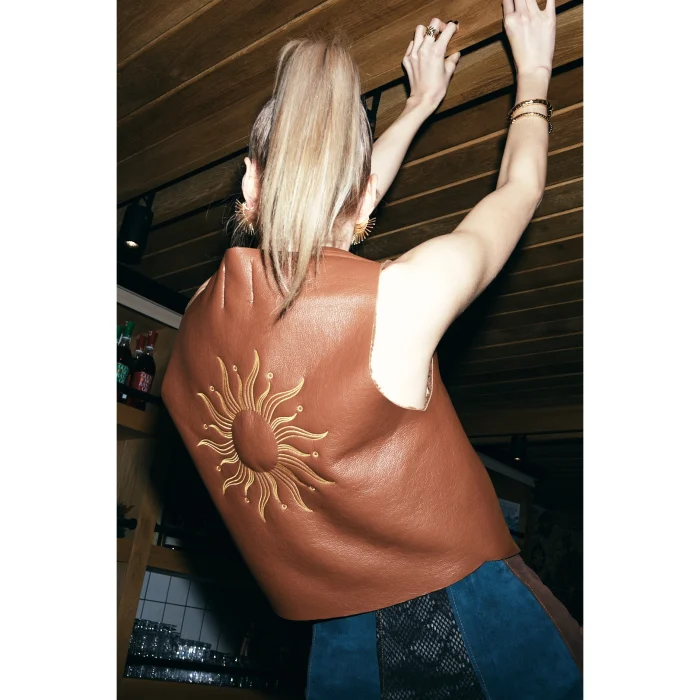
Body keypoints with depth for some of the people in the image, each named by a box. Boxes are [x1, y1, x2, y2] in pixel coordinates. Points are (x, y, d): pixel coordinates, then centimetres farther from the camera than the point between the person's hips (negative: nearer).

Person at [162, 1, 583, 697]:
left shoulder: (201, 316, -4)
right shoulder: (399, 297, -21)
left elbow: (324, 208, 13)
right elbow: (519, 188, -1)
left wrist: (419, 105, 24)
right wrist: (533, 74, 19)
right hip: (460, 624, -3)